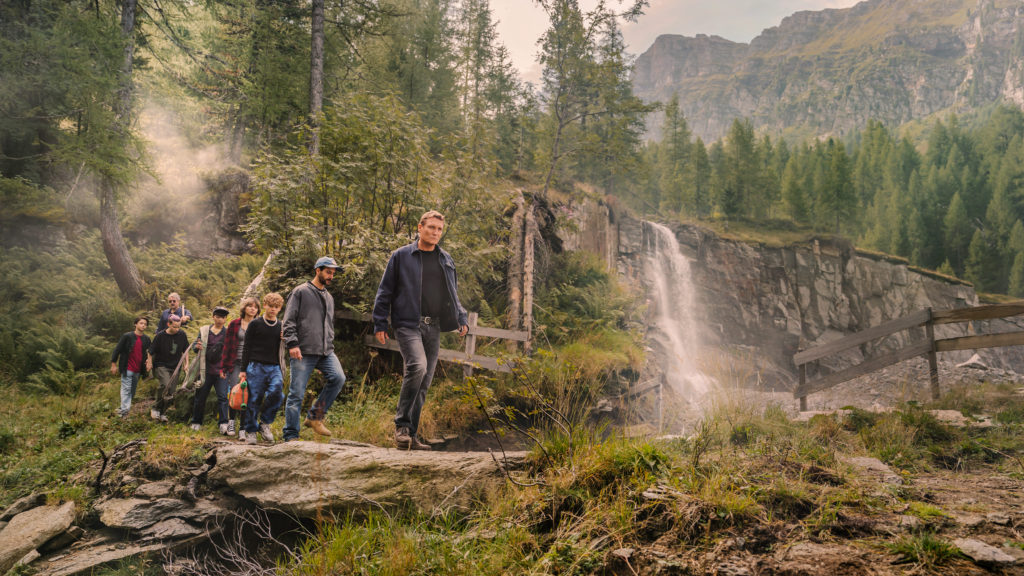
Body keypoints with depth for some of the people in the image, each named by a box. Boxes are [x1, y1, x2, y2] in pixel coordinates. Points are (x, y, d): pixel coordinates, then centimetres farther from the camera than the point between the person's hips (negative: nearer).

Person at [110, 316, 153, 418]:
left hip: (138, 371, 5)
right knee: (126, 389, -7)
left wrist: (149, 363, -1)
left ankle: (123, 408, 24)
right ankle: (124, 411, -7)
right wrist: (113, 364, -4)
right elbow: (117, 350, -3)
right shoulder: (127, 336, -6)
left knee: (133, 390, 11)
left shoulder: (146, 339, 7)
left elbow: (150, 353, 16)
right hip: (127, 368, -5)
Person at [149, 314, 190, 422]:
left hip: (175, 367, 4)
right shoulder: (160, 336, -10)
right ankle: (156, 409, -10)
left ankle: (163, 413, 19)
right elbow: (151, 353, -3)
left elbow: (185, 350, 14)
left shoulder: (182, 334, 1)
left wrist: (186, 363, 8)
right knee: (165, 385, -27)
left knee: (171, 392, 3)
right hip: (161, 366, -4)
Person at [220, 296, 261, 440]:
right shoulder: (234, 324, 5)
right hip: (235, 364, 0)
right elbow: (227, 346, 6)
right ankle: (231, 420, 15)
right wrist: (223, 367, 3)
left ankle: (242, 429, 2)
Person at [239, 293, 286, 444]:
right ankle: (251, 431, 12)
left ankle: (265, 423, -1)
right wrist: (243, 369, -2)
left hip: (275, 367, 2)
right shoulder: (255, 324, 3)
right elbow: (246, 348, 2)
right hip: (256, 366, -2)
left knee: (276, 392, -19)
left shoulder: (282, 326, 13)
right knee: (254, 399, -1)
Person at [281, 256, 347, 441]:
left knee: (338, 377, -18)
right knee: (297, 393, -5)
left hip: (325, 351, 5)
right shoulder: (301, 292, 4)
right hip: (303, 352, -5)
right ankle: (291, 435, 4)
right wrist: (292, 344, -15)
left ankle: (315, 416, -3)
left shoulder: (329, 297, 23)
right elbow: (289, 321, -3)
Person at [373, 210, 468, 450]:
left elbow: (453, 294, 25)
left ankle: (410, 435, 14)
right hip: (408, 324, -5)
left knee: (424, 381, 5)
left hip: (433, 328, 5)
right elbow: (385, 291, 4)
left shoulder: (446, 260, 17)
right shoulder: (401, 256, 3)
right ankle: (401, 425, -14)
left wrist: (462, 318, 10)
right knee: (417, 367, -27)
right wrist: (380, 324, -1)